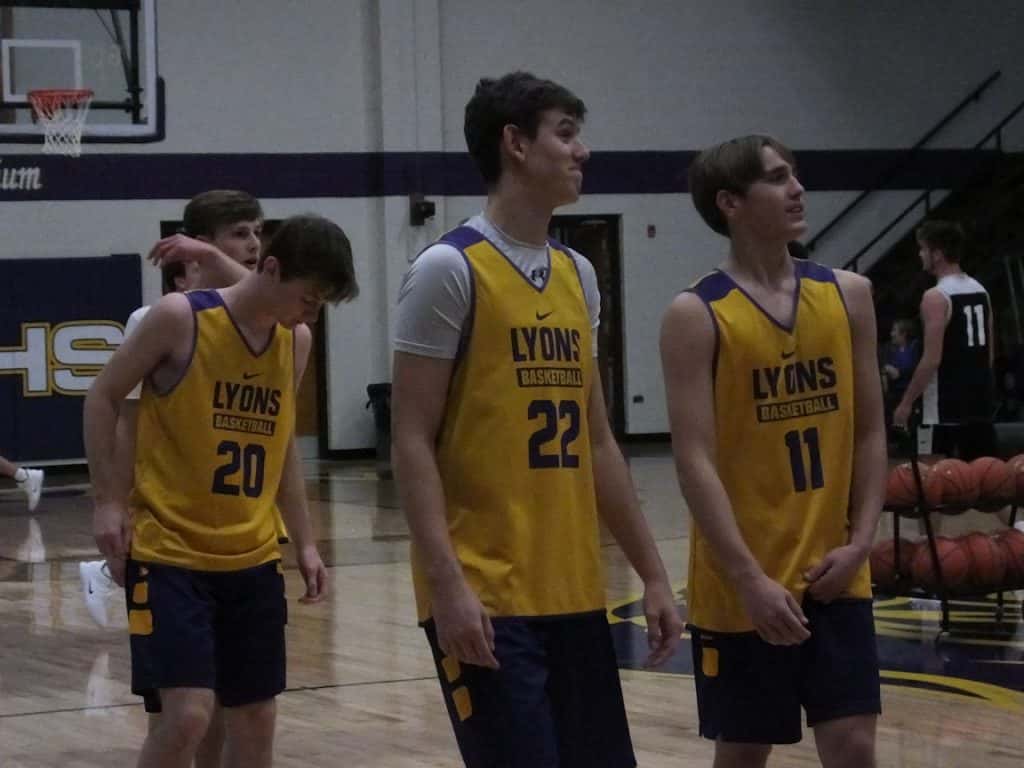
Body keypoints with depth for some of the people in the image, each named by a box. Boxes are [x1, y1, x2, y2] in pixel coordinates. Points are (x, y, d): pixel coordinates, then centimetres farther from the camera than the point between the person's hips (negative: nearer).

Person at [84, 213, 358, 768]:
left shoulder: (295, 342, 5)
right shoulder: (180, 318, -13)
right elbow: (103, 398, -4)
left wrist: (304, 543, 16)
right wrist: (109, 500, -11)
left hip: (253, 559, 6)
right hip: (170, 554, -6)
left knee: (255, 717, 9)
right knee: (187, 715, -17)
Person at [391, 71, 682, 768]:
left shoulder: (577, 275, 14)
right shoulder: (451, 270, -8)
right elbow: (412, 440, -11)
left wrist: (652, 573, 15)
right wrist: (446, 581, -20)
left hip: (575, 595, 7)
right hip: (485, 596, -7)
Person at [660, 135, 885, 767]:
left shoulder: (848, 295, 5)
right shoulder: (697, 315, -9)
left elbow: (870, 431, 9)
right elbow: (696, 461, -15)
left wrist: (860, 543, -3)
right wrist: (750, 579, -21)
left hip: (835, 577, 4)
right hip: (741, 587, -4)